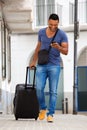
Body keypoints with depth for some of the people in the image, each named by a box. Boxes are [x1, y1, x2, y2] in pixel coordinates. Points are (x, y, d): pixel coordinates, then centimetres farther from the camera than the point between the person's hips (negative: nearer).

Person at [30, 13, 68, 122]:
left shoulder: (62, 35, -4)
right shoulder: (41, 32, 6)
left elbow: (66, 52, -6)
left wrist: (58, 47, -26)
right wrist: (34, 61, 19)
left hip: (54, 66, -2)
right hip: (41, 65, 2)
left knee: (53, 91, -4)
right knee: (39, 88, -8)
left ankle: (50, 114, 2)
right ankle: (43, 109, 15)